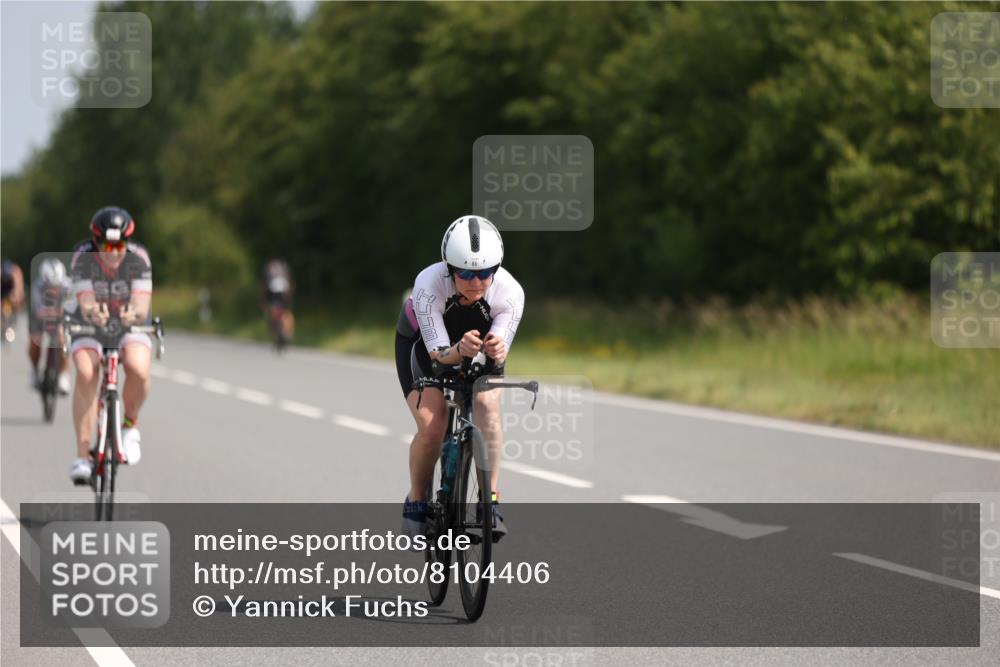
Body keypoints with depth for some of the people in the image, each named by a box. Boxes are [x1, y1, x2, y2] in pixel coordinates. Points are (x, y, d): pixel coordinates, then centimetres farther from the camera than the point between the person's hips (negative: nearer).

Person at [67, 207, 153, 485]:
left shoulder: (138, 258, -24)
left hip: (129, 324, 0)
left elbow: (142, 306, -31)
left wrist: (133, 314, -55)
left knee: (138, 370, -30)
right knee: (86, 373, -29)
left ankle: (129, 423, 0)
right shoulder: (82, 257, -24)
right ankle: (82, 454, -25)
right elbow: (85, 303, -32)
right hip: (89, 325, 0)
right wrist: (93, 313, -55)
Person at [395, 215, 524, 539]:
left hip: (479, 346, 1)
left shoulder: (510, 292, -32)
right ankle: (416, 501, 4)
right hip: (422, 345, -1)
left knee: (487, 405, -28)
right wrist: (458, 351, -60)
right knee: (432, 426, -20)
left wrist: (496, 351, -58)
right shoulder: (428, 285, -37)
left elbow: (500, 350, -34)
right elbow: (438, 352, -38)